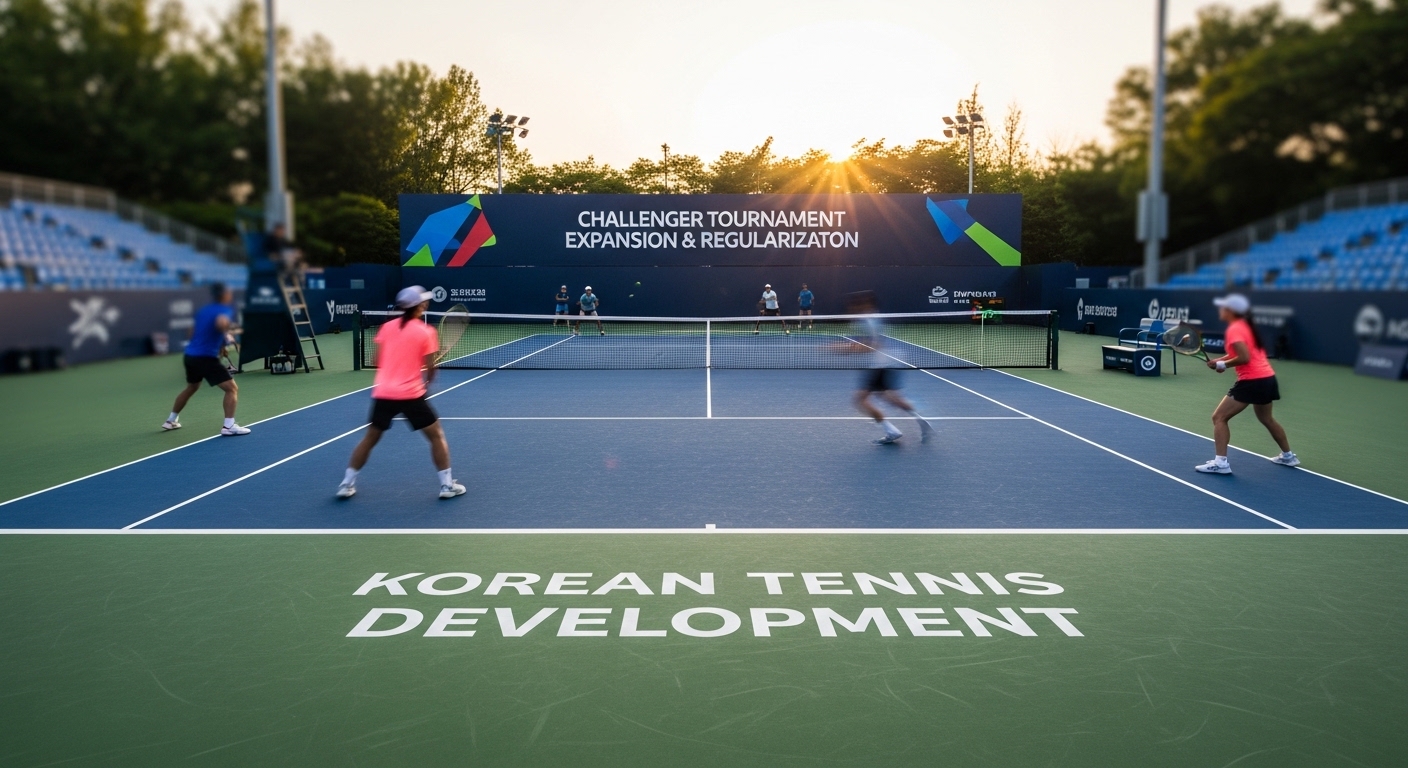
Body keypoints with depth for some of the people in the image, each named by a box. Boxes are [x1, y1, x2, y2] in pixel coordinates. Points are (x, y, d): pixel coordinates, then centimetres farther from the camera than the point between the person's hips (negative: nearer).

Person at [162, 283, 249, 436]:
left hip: (190, 355, 9)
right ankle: (229, 426, -17)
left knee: (191, 388, 31)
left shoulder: (203, 310, 15)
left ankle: (171, 421, 43)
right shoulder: (225, 309, -10)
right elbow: (221, 323, -37)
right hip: (206, 358, -9)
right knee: (232, 388, -7)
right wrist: (229, 331, -20)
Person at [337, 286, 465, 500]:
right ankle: (447, 485, 8)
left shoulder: (388, 327, 7)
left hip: (383, 393, 4)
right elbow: (430, 368, -5)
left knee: (370, 439, 19)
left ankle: (346, 484, 20)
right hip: (411, 395, -4)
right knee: (437, 436, 10)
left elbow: (379, 361, 9)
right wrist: (426, 383, 15)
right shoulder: (426, 332, -5)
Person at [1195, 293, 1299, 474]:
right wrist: (1219, 361, 3)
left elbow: (1244, 358, -23)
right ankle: (1288, 456, 43)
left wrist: (1223, 365, -11)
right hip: (1267, 378, 10)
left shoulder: (1234, 329, -13)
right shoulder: (1245, 325, 15)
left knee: (1219, 418, -6)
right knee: (1266, 419, 30)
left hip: (1252, 381, -10)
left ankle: (1220, 463, -13)